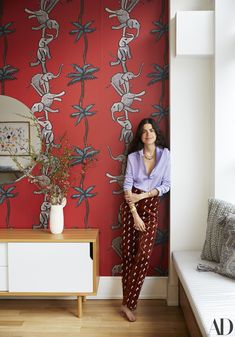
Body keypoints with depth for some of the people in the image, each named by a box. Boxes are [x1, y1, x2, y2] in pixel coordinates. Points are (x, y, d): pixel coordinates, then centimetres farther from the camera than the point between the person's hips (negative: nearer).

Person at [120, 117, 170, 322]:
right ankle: (129, 303, 14)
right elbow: (127, 187, -5)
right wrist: (134, 214, -14)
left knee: (144, 255, -8)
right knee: (129, 254, 1)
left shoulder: (165, 154, 1)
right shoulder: (133, 156, 0)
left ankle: (128, 303, 3)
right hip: (131, 205, 0)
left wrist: (143, 195, -12)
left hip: (151, 206, 0)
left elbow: (166, 185, -1)